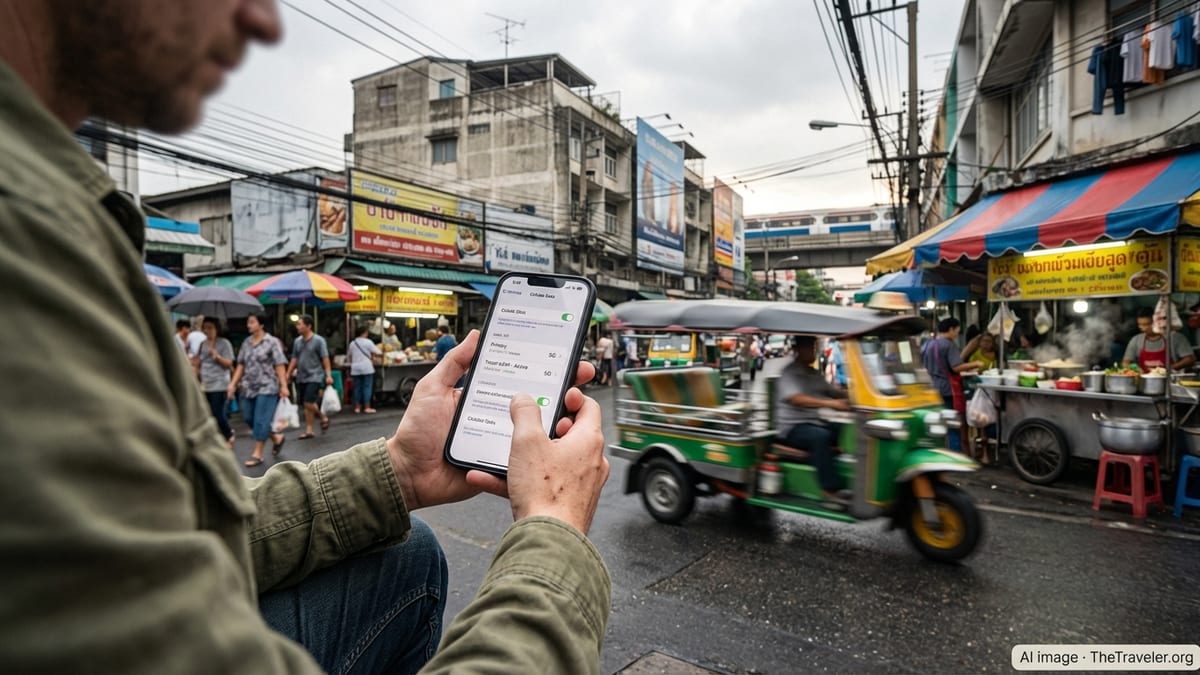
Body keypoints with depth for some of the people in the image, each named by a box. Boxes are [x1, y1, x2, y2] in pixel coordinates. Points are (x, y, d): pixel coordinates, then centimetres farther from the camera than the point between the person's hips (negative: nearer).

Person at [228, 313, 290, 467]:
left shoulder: (272, 342, -7)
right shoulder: (246, 342, 10)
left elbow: (280, 366, -10)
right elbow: (241, 365, 13)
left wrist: (283, 386, -15)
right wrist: (233, 384, 6)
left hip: (267, 388, -7)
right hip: (248, 388, 7)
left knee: (261, 421, -4)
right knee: (248, 418, 9)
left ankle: (257, 454, 6)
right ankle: (277, 438, 28)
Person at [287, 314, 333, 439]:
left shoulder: (318, 340, -7)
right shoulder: (297, 341, 10)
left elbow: (325, 359, -9)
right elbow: (294, 360, 16)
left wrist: (328, 375, -16)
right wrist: (288, 375, 13)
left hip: (314, 377, -6)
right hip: (301, 378, 6)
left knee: (309, 403, -15)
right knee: (305, 405, 9)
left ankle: (323, 417, 11)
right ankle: (309, 430, 17)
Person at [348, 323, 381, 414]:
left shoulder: (352, 343, 9)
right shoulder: (368, 342, -7)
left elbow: (350, 356, 16)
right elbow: (377, 353, -9)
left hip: (355, 369, 5)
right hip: (367, 368, -5)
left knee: (357, 387, 9)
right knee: (367, 387, -1)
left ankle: (357, 407, 13)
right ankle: (367, 407, -2)